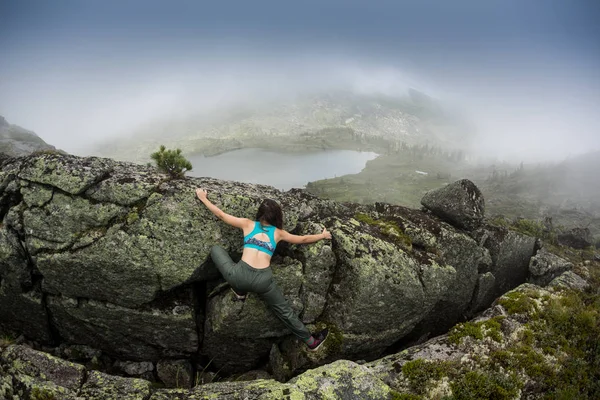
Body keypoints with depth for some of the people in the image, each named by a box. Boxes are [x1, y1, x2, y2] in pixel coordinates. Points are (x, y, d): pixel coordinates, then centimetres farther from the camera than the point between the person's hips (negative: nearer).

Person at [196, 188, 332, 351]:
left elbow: (221, 215, 19)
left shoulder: (248, 224, 15)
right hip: (263, 280, 1)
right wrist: (322, 235, 45)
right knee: (284, 311, 23)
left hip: (241, 276, -1)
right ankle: (311, 341, 35)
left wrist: (203, 198, 33)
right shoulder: (278, 232, 17)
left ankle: (239, 292, 21)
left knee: (215, 249, 23)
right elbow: (303, 239, 27)